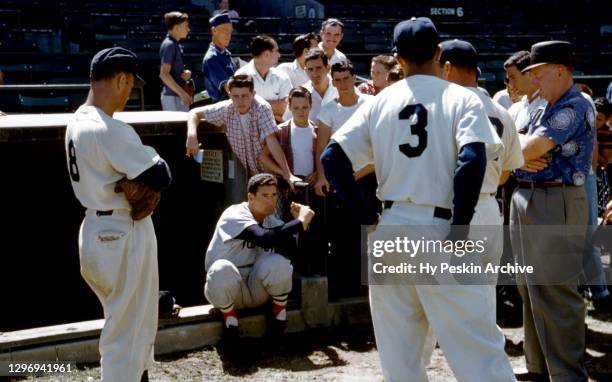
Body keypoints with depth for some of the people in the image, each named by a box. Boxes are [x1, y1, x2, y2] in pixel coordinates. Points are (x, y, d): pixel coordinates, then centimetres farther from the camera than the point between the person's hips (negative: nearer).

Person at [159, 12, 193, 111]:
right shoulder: (169, 45, -13)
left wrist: (186, 73, 1)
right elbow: (164, 74, -20)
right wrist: (182, 94, -22)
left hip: (178, 96, 10)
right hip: (172, 97, -10)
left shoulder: (175, 45, 14)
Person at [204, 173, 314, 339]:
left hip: (256, 289, 4)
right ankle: (229, 314, -11)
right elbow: (265, 238, -35)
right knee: (222, 270, -38)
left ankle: (280, 310, -2)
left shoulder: (271, 220, 3)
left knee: (277, 262, -27)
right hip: (228, 289, -4)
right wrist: (300, 222, -28)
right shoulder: (234, 215, -17)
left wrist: (301, 222, -20)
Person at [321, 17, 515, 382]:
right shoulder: (461, 98, -1)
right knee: (479, 351, -1)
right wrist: (459, 230, -12)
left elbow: (333, 158, 2)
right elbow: (472, 160, -17)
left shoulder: (379, 102, 8)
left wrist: (368, 218, 5)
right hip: (441, 229, -4)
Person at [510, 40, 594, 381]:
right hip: (528, 200, 10)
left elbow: (533, 148, -18)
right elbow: (523, 150, 13)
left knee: (555, 294, -8)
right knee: (531, 290, 15)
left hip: (555, 203, -10)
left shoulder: (575, 107, -11)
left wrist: (514, 140, 2)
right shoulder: (549, 108, 18)